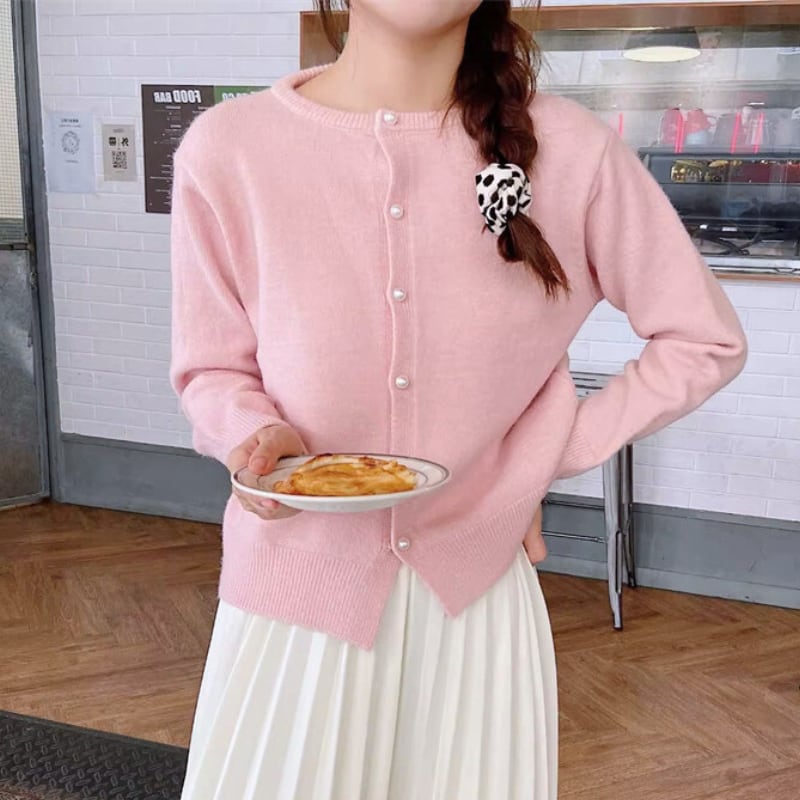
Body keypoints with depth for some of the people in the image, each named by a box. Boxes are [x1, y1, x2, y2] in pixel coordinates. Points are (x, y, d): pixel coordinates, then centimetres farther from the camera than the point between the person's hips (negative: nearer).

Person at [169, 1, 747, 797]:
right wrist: (258, 436, -20)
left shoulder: (571, 150, -10)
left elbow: (706, 341, 0)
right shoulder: (227, 149, -11)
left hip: (476, 582, 1)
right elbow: (210, 370, 1)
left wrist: (544, 458, -5)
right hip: (299, 581, 0)